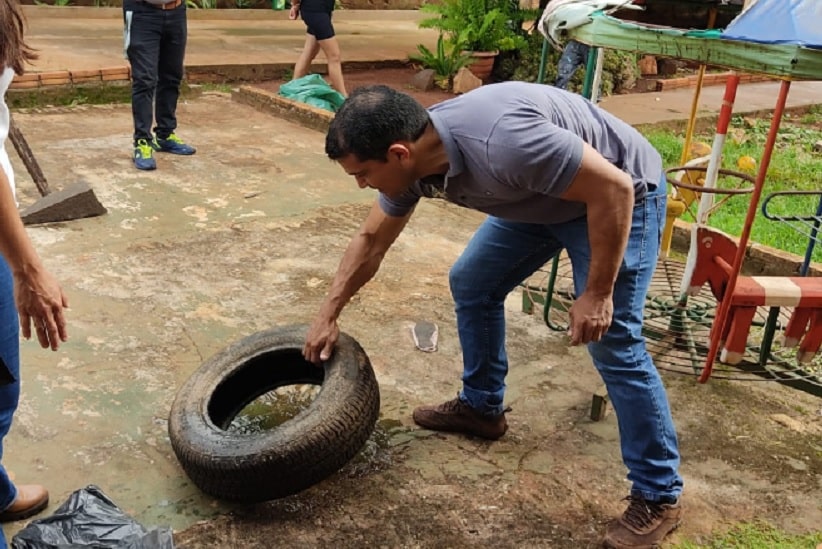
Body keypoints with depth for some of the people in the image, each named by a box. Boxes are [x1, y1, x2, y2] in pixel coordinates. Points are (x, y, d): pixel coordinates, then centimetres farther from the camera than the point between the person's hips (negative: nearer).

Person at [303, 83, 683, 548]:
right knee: (471, 284, 11)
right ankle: (481, 407, 29)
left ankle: (659, 496, 4)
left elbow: (613, 188, -31)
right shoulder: (412, 163, -11)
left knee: (614, 343, -11)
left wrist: (597, 293, -25)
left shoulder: (502, 143, -39)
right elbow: (372, 239, 5)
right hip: (540, 196, 8)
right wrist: (329, 315, 9)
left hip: (619, 196, -8)